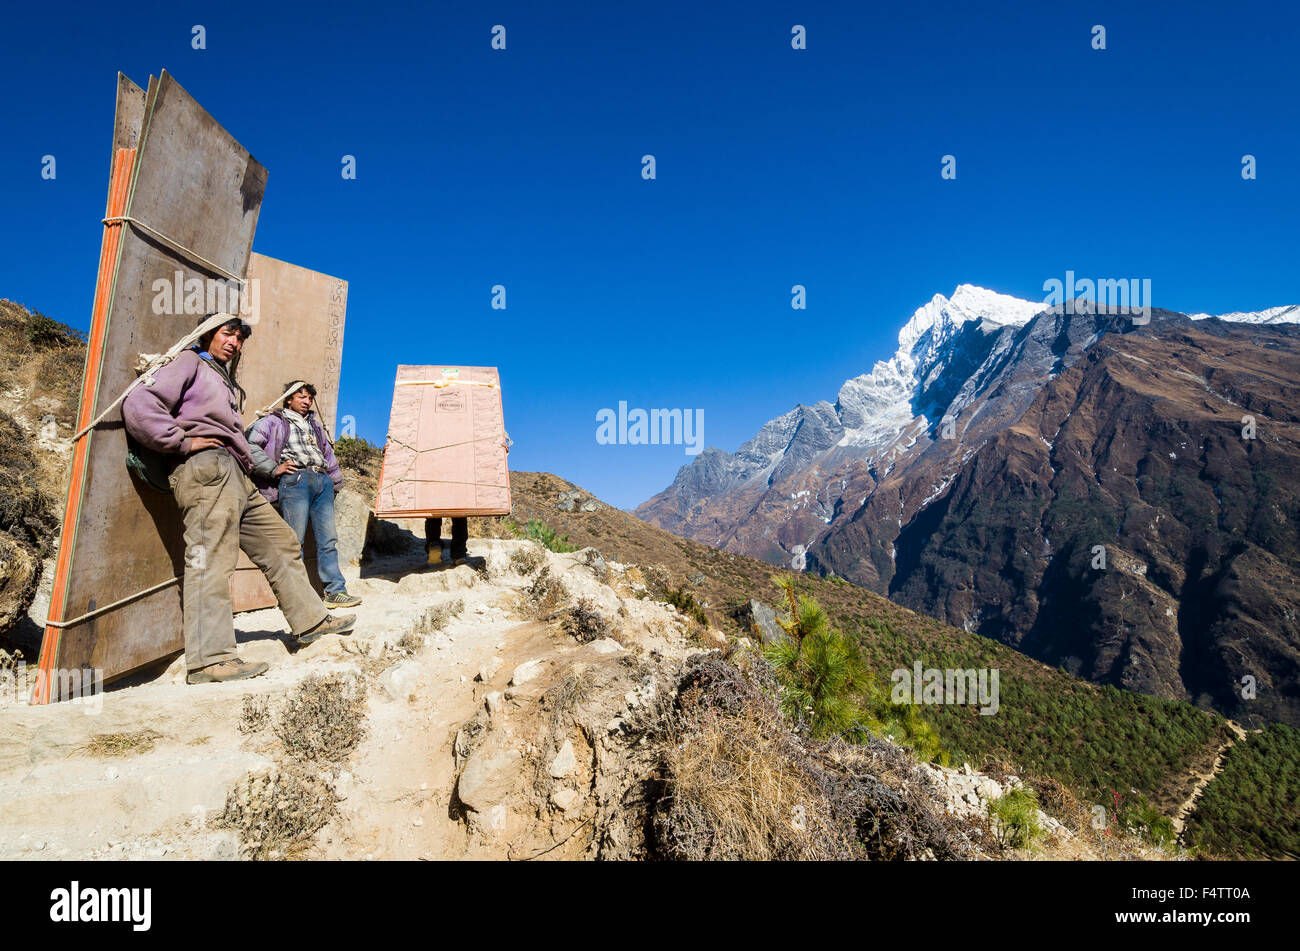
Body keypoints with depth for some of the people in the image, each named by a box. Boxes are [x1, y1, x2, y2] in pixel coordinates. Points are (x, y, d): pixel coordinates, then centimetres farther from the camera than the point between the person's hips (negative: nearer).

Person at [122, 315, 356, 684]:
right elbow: (139, 405, -9)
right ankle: (209, 660, -23)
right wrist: (182, 442, -10)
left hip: (235, 475, 10)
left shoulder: (229, 384, 32)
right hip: (205, 467, -10)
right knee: (212, 558, -18)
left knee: (281, 544, 11)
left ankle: (311, 621, 19)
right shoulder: (189, 363, 6)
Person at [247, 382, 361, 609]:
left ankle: (335, 591, 0)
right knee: (295, 540, -9)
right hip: (295, 480, -5)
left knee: (329, 539, 0)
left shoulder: (314, 424, 31)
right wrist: (274, 468, -6)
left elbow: (328, 452, 37)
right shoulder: (274, 421, 14)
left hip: (322, 481, 5)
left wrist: (335, 480, 29)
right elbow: (250, 445, 1)